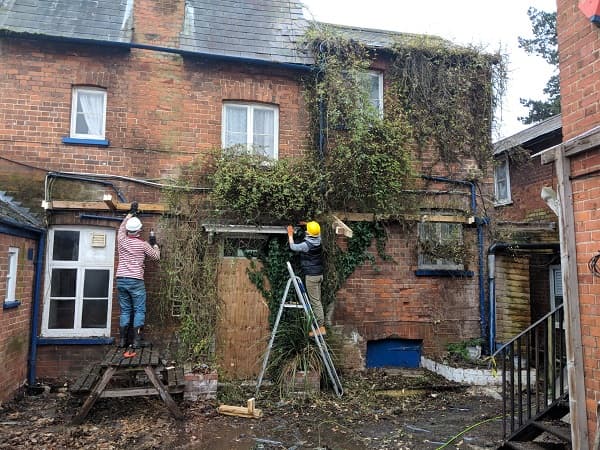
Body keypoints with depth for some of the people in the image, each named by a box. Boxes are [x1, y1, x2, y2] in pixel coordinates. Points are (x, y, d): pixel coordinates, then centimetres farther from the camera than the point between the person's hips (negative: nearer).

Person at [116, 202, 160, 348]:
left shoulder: (122, 240, 4)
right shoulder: (143, 244, -5)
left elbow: (122, 227, 26)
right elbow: (156, 256, 7)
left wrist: (131, 213, 35)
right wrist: (154, 244, 24)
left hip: (121, 280, 4)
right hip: (136, 281, -4)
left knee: (125, 310, 11)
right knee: (139, 311, 2)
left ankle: (122, 340, 11)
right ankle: (137, 340, -1)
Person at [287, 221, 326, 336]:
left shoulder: (306, 245, -18)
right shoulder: (318, 241, 3)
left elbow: (293, 247, -1)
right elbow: (318, 232, 27)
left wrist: (290, 234, 11)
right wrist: (307, 224, 28)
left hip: (311, 276, -8)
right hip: (319, 274, 8)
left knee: (315, 302, -4)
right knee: (317, 301, 12)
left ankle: (321, 328, -2)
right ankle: (321, 326, 16)